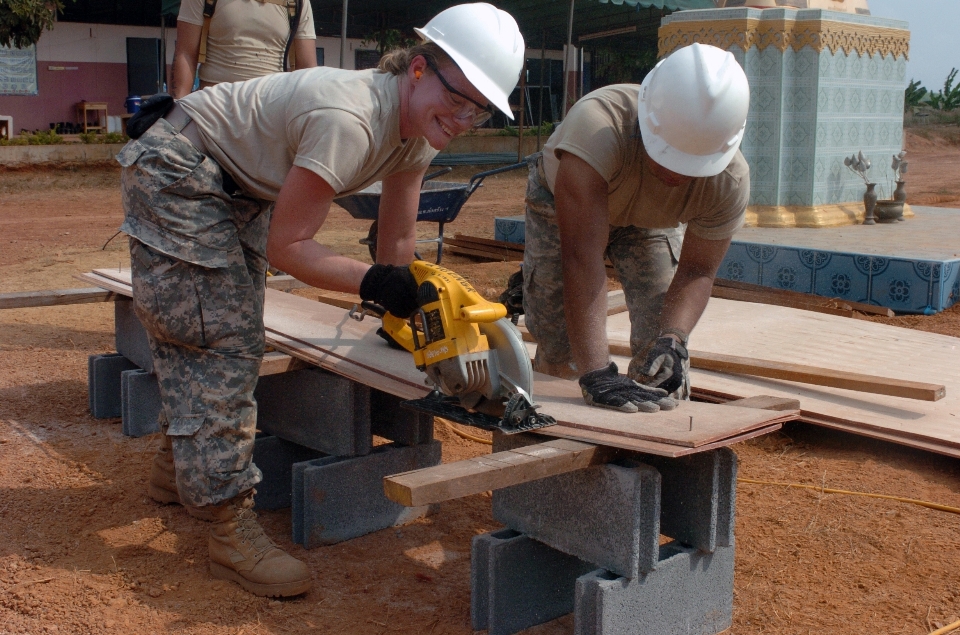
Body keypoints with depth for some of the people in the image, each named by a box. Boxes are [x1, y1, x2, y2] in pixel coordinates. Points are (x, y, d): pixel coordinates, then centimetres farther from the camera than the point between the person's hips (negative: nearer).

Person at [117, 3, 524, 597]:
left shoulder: (418, 131, -8)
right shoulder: (348, 120, -35)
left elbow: (398, 237, 3)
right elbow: (287, 245, -28)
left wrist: (401, 310, 3)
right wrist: (371, 281, -38)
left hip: (240, 188, 10)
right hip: (177, 173, -10)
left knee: (235, 333, 17)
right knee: (221, 342, -14)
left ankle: (181, 468, 38)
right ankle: (232, 528, -8)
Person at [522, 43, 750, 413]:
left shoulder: (730, 181, -34)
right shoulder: (598, 127, -50)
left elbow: (697, 270, -21)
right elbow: (582, 257, -53)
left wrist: (673, 339, -42)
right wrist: (596, 374, -57)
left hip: (652, 218, 2)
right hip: (561, 203, -2)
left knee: (659, 339, -12)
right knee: (560, 351, -6)